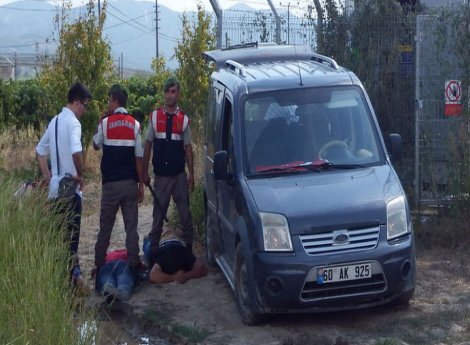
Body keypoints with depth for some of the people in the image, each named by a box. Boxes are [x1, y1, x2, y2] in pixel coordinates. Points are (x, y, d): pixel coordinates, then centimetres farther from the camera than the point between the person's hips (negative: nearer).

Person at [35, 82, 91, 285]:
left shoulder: (55, 121, 12)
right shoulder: (73, 122, -14)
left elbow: (40, 151, 20)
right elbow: (75, 152, -30)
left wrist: (46, 175, 20)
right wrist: (80, 175, -16)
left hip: (55, 186, 8)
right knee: (71, 235, -2)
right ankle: (70, 275, 1)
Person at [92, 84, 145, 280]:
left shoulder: (106, 122, -5)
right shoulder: (135, 125, -1)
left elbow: (96, 145, 12)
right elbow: (139, 157, -2)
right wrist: (141, 184, 4)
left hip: (111, 183, -1)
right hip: (130, 182, 1)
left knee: (105, 227, 8)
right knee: (131, 227, 5)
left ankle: (99, 265, 13)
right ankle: (134, 265, 4)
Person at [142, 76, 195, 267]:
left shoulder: (184, 119, 2)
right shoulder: (154, 117, 2)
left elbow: (188, 147, 5)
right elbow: (148, 145, 5)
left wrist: (191, 174, 0)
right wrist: (144, 172, 1)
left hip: (180, 176, 0)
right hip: (161, 176, 0)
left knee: (185, 214, 5)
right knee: (158, 216, 6)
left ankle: (188, 248, 16)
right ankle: (152, 251, 12)